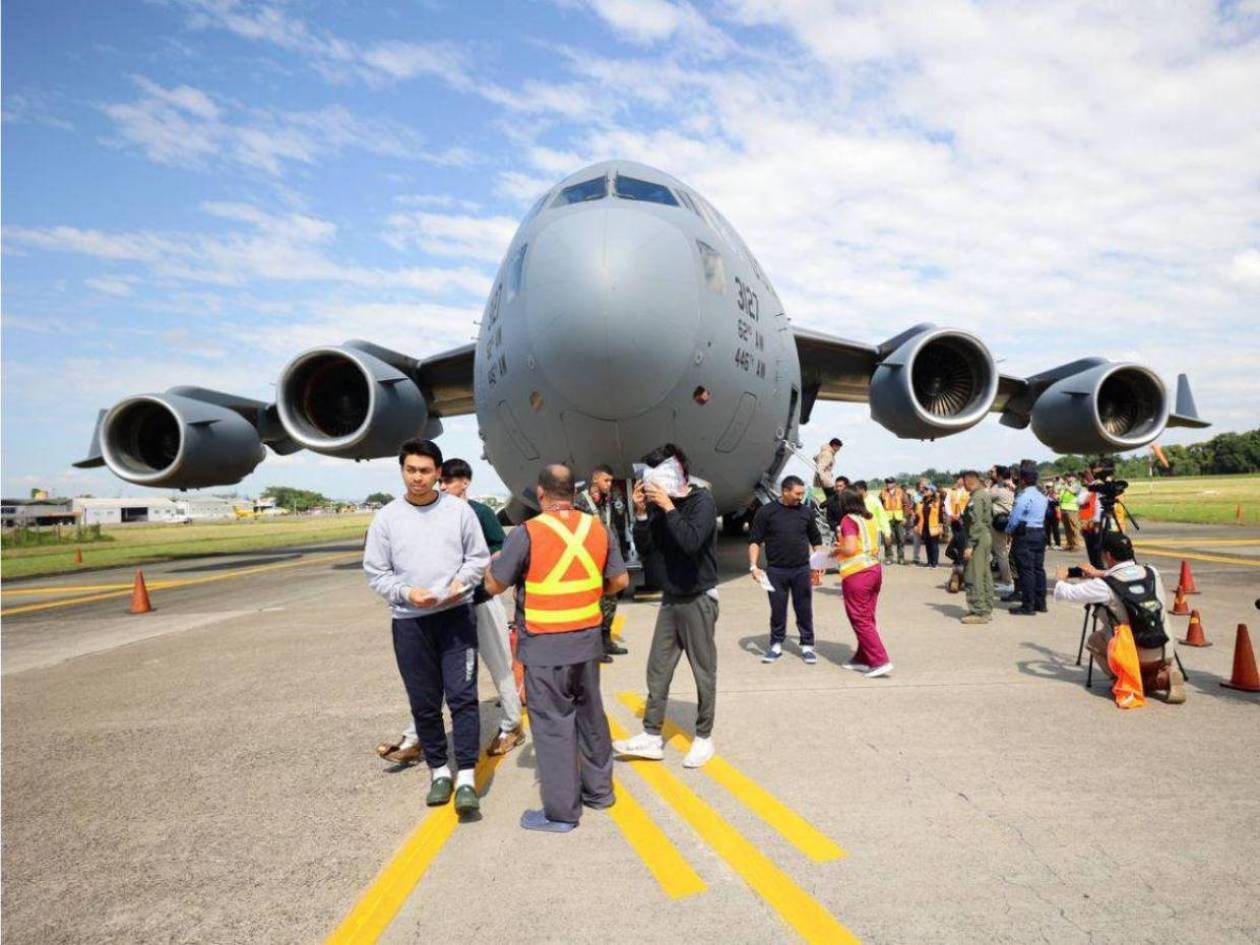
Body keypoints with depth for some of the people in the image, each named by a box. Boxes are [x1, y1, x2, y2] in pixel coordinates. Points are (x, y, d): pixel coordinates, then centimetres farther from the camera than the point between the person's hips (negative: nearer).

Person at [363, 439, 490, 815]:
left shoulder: (459, 510, 0)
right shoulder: (386, 518, 1)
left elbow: (478, 557, 5)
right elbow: (375, 572, 3)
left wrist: (461, 582, -13)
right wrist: (406, 593, -13)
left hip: (457, 615, -1)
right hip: (410, 621, 1)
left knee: (462, 695, -5)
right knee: (424, 702, 11)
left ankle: (466, 777, 2)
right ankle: (438, 771, 26)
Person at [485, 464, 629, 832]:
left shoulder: (527, 533, -15)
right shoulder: (598, 528, 1)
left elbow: (494, 585, -7)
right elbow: (620, 580, 7)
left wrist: (491, 563, 14)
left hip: (544, 647, -5)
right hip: (587, 640, 5)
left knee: (553, 724, 5)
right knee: (590, 715, 19)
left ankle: (561, 811, 14)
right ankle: (599, 789, 34)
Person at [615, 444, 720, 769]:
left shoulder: (702, 500, -13)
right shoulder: (659, 504, 3)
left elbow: (691, 542, -28)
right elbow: (645, 549, 3)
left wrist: (668, 507, -23)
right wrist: (642, 513, -9)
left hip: (699, 599, -6)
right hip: (670, 599, 6)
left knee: (704, 672, 5)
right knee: (657, 670, 8)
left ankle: (704, 738, 19)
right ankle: (652, 736, 18)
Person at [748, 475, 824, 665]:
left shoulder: (806, 512, 4)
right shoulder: (766, 512, -4)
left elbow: (816, 540, 15)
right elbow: (754, 541, -3)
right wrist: (753, 566, -12)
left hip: (801, 570, 2)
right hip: (776, 571, -1)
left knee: (804, 610, 6)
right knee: (777, 610, 8)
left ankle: (807, 646, 20)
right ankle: (776, 645, 23)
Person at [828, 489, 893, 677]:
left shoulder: (849, 520, -11)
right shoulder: (869, 519, 11)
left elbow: (850, 548, -21)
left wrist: (836, 550, -3)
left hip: (856, 574, -8)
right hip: (875, 569, 8)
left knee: (860, 620, -1)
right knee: (867, 618, 14)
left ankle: (880, 661, -4)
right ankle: (862, 659, 23)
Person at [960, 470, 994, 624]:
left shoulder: (976, 498, -16)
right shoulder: (986, 494, 14)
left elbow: (976, 523, -22)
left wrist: (970, 545, -21)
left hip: (978, 538, -10)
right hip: (987, 537, 10)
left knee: (974, 577, -7)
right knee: (985, 574, 14)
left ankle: (979, 612, -5)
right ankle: (987, 610, 21)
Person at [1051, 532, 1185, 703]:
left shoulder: (1105, 586, -15)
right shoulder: (1152, 573, 0)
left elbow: (1063, 594, -6)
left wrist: (1060, 579, 15)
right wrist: (1100, 574, 27)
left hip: (1133, 658, -3)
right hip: (1165, 655, 3)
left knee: (1094, 640, 24)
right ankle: (1166, 674, 7)